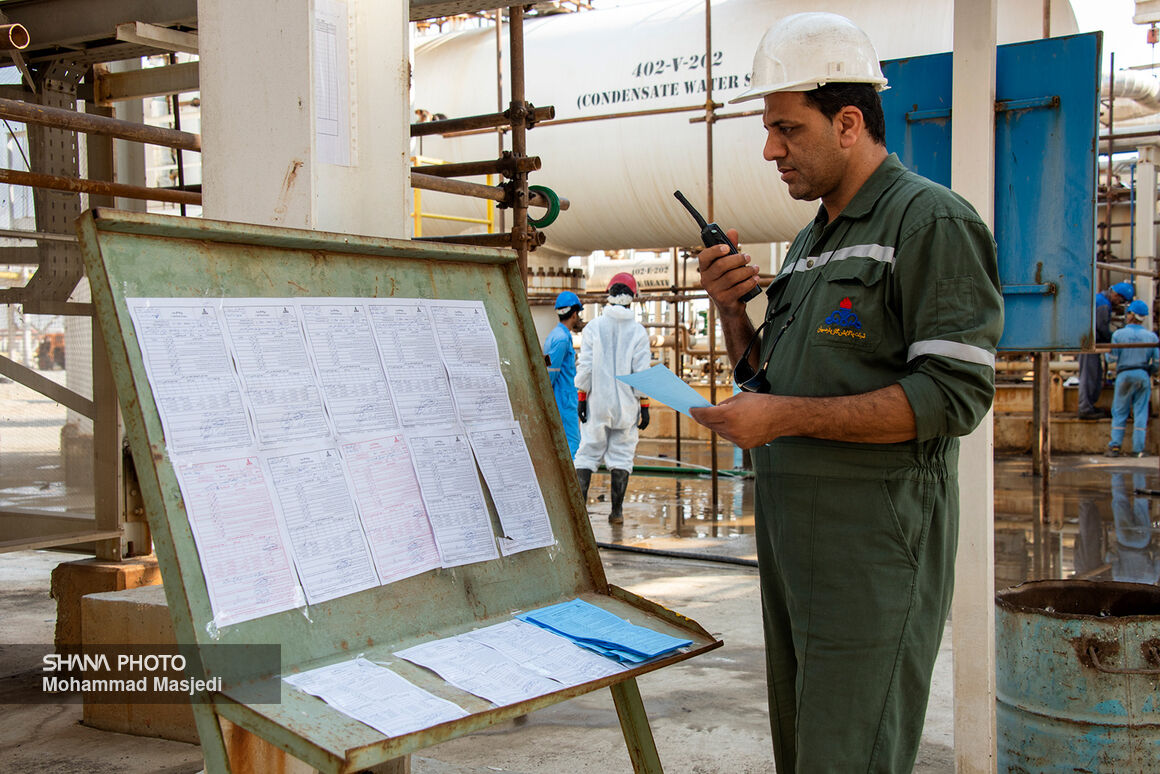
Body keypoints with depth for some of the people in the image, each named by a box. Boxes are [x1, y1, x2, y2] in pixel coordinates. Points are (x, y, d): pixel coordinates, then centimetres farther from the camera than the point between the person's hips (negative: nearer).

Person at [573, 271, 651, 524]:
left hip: (597, 402, 0)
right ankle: (617, 510, 7)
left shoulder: (593, 327, -2)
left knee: (588, 452, 6)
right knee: (622, 455, 6)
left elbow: (585, 367, -4)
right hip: (626, 404, 0)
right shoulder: (638, 331, -2)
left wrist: (581, 399, 2)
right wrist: (644, 406, 3)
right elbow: (642, 371, -2)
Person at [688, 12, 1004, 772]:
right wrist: (732, 307, 5)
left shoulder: (931, 220, -9)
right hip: (793, 537, 9)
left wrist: (789, 417, -21)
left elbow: (954, 395, -18)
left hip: (874, 542, -9)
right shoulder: (811, 243, 18)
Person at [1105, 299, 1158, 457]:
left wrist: (1107, 352, 16)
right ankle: (1138, 449, 2)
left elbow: (1112, 359, -6)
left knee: (1120, 412, 7)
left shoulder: (1118, 334, -5)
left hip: (1124, 375, -1)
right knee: (1141, 412, 5)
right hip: (1143, 375, 1)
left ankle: (1115, 446, -2)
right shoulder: (1151, 336, 2)